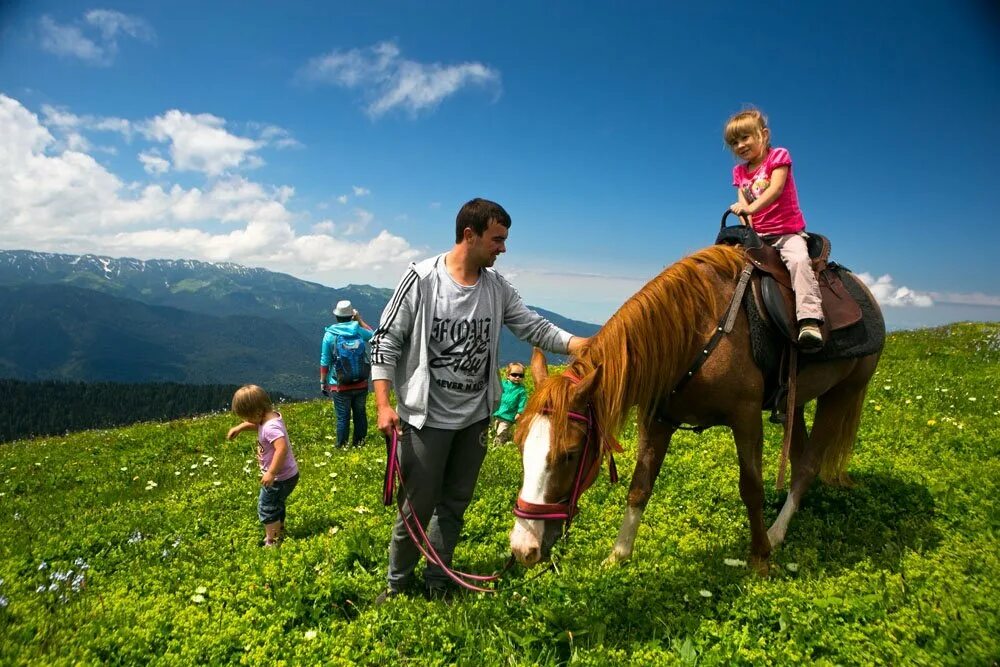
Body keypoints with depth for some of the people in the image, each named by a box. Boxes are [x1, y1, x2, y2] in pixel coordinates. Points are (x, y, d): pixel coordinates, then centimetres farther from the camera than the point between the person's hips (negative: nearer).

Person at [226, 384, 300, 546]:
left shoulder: (271, 428, -31)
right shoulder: (270, 417, -1)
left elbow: (282, 448, -44)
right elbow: (256, 423, 23)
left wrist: (271, 473, -40)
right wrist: (240, 427, 13)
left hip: (280, 478, -10)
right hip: (287, 474, 10)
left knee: (266, 508, 6)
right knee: (276, 504, 28)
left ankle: (272, 542, 19)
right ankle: (279, 532, 47)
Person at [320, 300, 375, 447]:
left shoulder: (330, 335, -9)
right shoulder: (359, 331, -4)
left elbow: (325, 363, -6)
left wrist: (323, 383, 5)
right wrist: (360, 319, 18)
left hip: (340, 385, -2)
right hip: (361, 384, 2)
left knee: (343, 417, 6)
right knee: (360, 414, 15)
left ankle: (342, 446, 15)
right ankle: (359, 442, 27)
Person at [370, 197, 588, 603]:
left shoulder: (496, 288, 1)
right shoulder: (421, 279, -13)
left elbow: (535, 328, 2)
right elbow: (386, 341, -10)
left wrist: (584, 346, -12)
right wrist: (383, 405, -17)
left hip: (475, 417, 5)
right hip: (427, 417, -5)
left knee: (455, 504, 16)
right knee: (418, 506, 6)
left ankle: (437, 580, 36)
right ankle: (398, 581, 31)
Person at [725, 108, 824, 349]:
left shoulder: (778, 157, 0)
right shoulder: (740, 172, 14)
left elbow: (775, 189, -18)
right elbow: (743, 204, 3)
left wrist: (751, 207, -35)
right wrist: (748, 229, -17)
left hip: (788, 231, -6)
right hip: (757, 236, 6)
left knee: (798, 259, -31)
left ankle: (809, 320, -42)